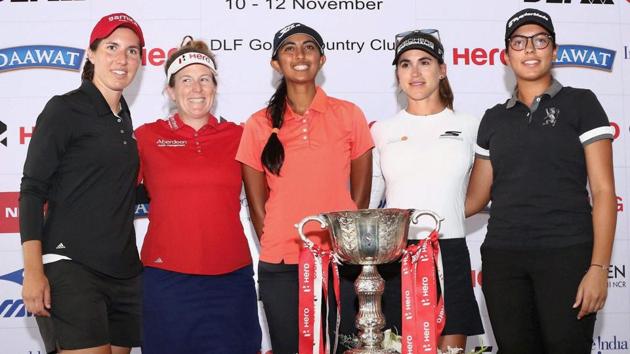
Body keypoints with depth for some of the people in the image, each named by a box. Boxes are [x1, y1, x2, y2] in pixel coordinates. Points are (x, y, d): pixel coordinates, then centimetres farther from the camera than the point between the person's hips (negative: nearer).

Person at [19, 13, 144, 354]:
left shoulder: (123, 117, 17)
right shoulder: (64, 109, -3)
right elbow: (32, 190, -8)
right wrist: (33, 271, -16)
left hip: (123, 271, 7)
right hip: (71, 266, -7)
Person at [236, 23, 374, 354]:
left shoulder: (349, 115, 2)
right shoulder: (259, 125, 2)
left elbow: (360, 194, 6)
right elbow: (257, 204, 7)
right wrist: (275, 247, 3)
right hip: (280, 266, 0)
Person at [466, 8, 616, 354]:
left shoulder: (580, 104, 3)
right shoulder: (494, 118, 14)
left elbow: (603, 190, -3)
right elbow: (475, 198, 15)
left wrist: (599, 267, -12)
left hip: (566, 255, -3)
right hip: (502, 258, 3)